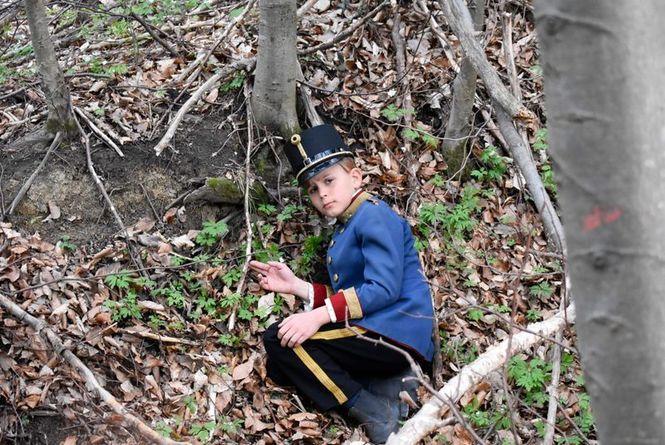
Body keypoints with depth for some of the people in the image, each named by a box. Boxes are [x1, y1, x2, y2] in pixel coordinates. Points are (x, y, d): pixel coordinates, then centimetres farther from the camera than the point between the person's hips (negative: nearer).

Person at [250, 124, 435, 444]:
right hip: (368, 333, 10)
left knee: (279, 340, -16)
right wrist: (295, 286, 10)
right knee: (279, 368, 5)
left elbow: (384, 289, -20)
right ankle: (385, 385, -6)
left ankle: (376, 413, -16)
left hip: (392, 334, -10)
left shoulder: (374, 216, -8)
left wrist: (320, 316, -24)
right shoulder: (344, 230, 22)